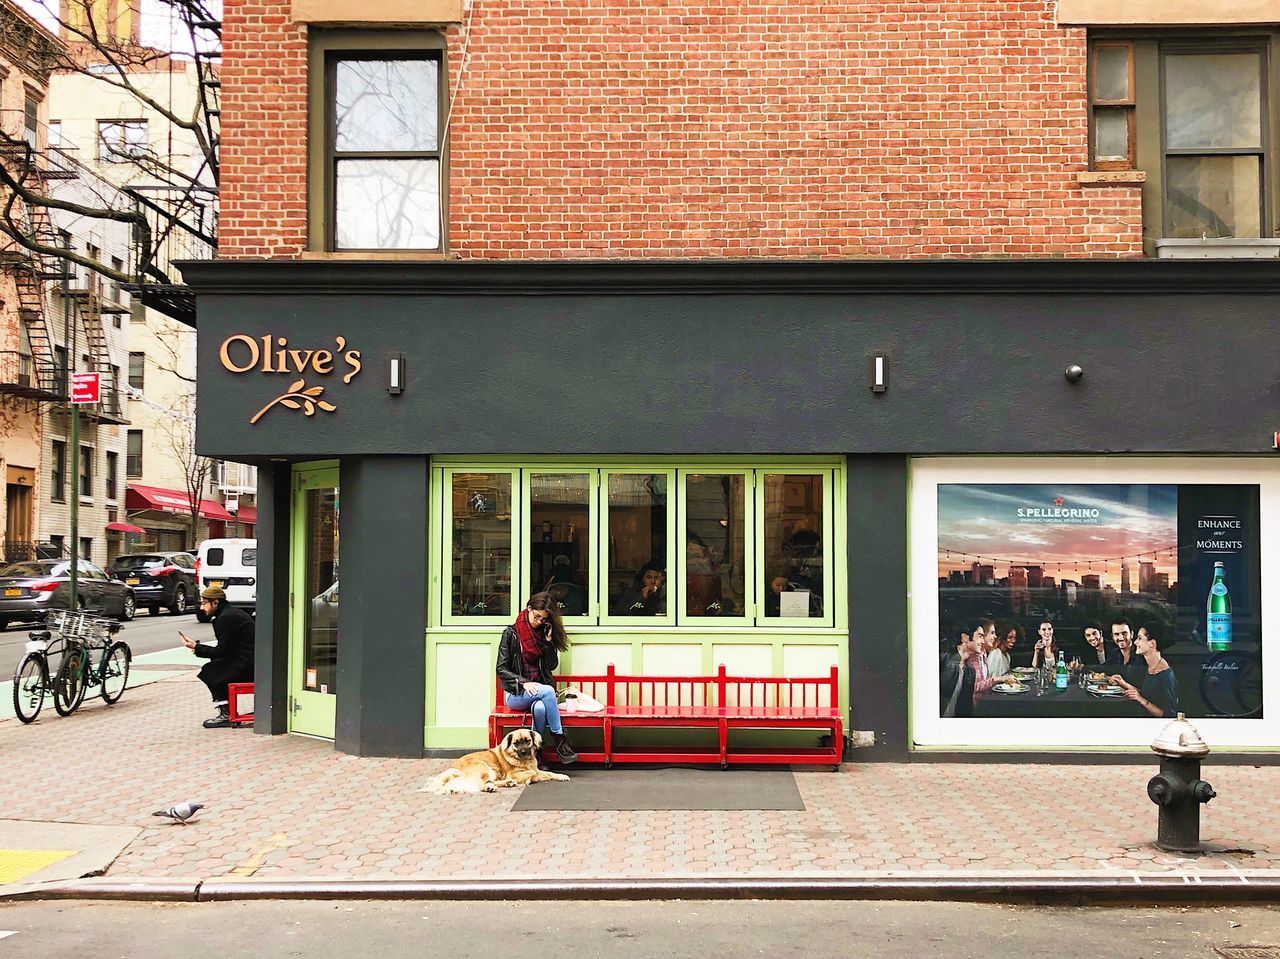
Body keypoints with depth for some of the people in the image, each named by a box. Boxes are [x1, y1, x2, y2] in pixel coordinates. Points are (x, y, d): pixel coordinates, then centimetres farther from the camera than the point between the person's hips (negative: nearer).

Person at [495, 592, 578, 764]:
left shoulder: (545, 634, 11)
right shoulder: (511, 633, 0)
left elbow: (552, 665, 4)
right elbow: (501, 669, -4)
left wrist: (548, 640, -6)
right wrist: (523, 682, -17)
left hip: (540, 690, 3)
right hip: (516, 694, -3)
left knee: (540, 708, -36)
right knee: (547, 691, -34)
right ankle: (560, 742, -27)